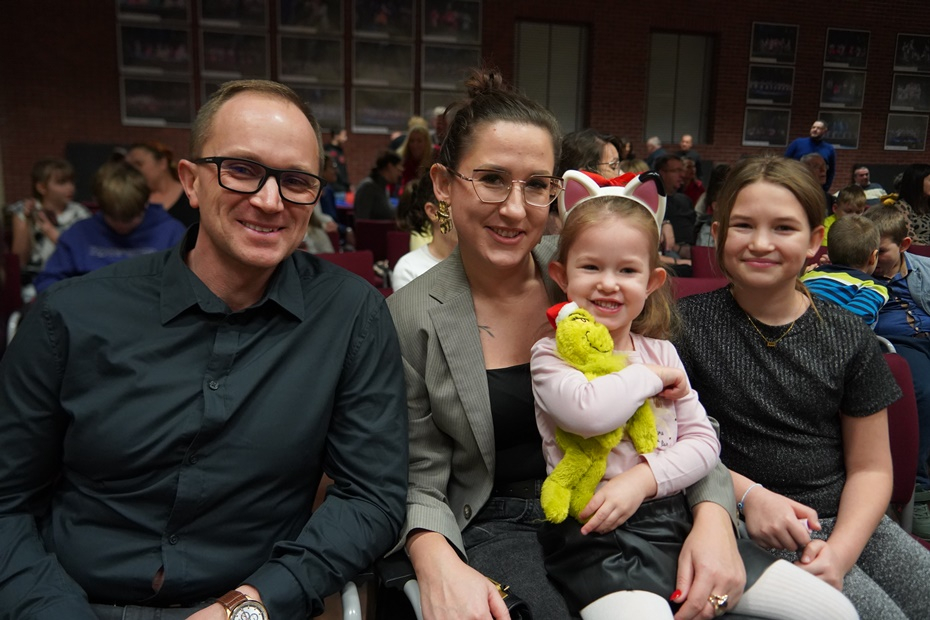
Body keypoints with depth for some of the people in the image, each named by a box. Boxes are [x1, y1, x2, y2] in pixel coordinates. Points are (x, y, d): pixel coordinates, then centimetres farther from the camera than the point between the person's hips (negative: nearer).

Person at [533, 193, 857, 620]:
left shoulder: (662, 352, 13)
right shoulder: (551, 354, -2)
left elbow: (703, 441, 7)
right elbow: (589, 413, -24)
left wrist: (641, 479, -10)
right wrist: (652, 376, -7)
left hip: (674, 521, 5)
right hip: (595, 535, -5)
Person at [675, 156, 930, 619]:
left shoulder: (848, 338, 3)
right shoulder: (687, 323, -6)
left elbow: (870, 468, 5)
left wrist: (840, 551, -10)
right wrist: (748, 495, -17)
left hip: (846, 521, 4)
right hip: (751, 528, -4)